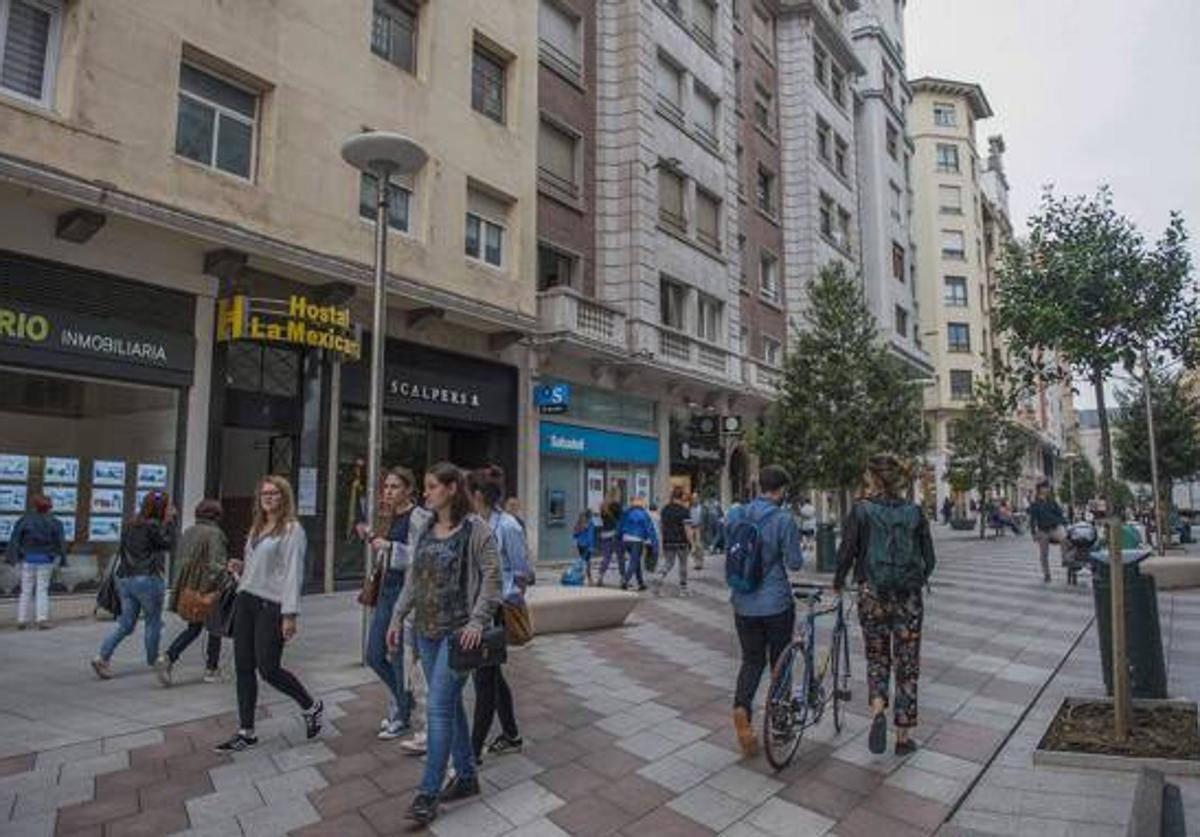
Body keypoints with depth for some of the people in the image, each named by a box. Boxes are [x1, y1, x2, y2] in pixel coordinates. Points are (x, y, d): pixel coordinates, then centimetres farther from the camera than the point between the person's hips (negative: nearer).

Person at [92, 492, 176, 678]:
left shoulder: (129, 525, 10)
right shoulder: (153, 526, -14)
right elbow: (168, 543, -11)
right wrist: (170, 521, -8)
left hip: (125, 579, 7)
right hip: (147, 579, -7)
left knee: (125, 623, 13)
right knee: (153, 621, 10)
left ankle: (102, 657, 0)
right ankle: (152, 660, 23)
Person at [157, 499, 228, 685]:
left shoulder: (187, 532, 8)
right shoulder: (214, 534, -16)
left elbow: (182, 560, 15)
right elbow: (216, 564, -23)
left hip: (187, 589, 7)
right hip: (208, 590, -7)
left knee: (193, 628, 19)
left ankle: (168, 658, 0)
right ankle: (211, 670, 18)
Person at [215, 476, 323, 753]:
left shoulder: (292, 529, -8)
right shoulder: (256, 527, 16)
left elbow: (293, 573, -14)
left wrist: (290, 614, -18)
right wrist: (240, 568, 2)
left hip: (271, 605, -7)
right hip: (245, 601, 7)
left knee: (268, 669, -4)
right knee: (244, 667, 7)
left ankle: (312, 707, 20)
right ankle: (246, 732, 20)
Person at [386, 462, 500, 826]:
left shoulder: (475, 529, -12)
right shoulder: (427, 530, 9)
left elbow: (491, 578, -13)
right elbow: (413, 578, 15)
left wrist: (477, 622, -18)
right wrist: (398, 617, 12)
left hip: (457, 632, -7)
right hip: (426, 630, 7)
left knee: (439, 705, -5)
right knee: (450, 703, 15)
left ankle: (428, 792, 10)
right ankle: (466, 776, 30)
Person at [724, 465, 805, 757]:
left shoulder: (734, 515, 0)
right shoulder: (783, 519, -15)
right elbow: (795, 563, -12)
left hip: (743, 602, 4)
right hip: (776, 602, -3)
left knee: (751, 660, 14)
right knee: (779, 660, 16)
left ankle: (741, 707, -9)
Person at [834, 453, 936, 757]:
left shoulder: (861, 510, -7)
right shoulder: (914, 512, 0)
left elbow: (846, 553, -10)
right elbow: (929, 559, 3)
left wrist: (838, 585, 7)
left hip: (872, 595, -1)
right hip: (909, 598, 2)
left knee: (877, 658, 17)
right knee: (907, 665, 13)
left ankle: (878, 712, -6)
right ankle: (903, 737, 19)